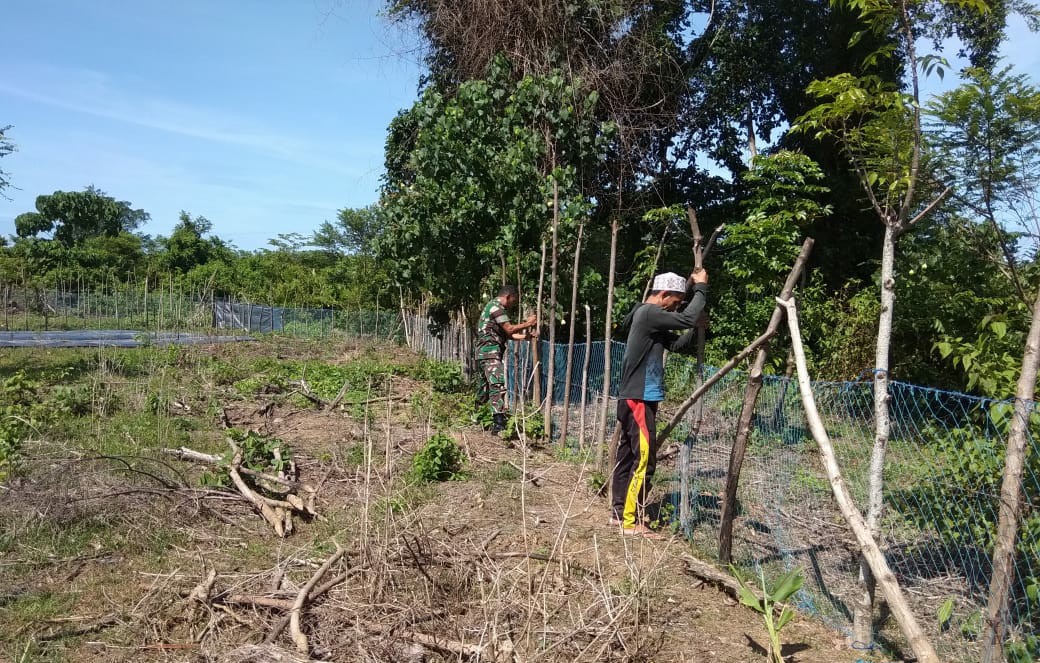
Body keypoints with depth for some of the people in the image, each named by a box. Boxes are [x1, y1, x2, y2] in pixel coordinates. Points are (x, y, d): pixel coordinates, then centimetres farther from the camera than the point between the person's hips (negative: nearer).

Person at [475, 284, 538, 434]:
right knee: (498, 386, -18)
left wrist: (525, 336, 13)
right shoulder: (496, 306, -9)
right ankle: (499, 424, -24)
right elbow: (509, 329, -13)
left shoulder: (493, 306, 23)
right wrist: (527, 324, -1)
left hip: (484, 353, 11)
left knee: (485, 387, 17)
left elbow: (507, 334, 21)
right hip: (490, 351, -11)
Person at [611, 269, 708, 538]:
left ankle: (619, 512, 21)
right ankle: (631, 521, -3)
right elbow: (687, 319, -22)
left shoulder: (651, 318, 17)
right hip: (639, 400, -10)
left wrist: (697, 329, -2)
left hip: (635, 399, 10)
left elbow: (678, 344, 14)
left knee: (627, 455, 13)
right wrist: (701, 288, -9)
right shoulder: (648, 313, -14)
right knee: (644, 459, -8)